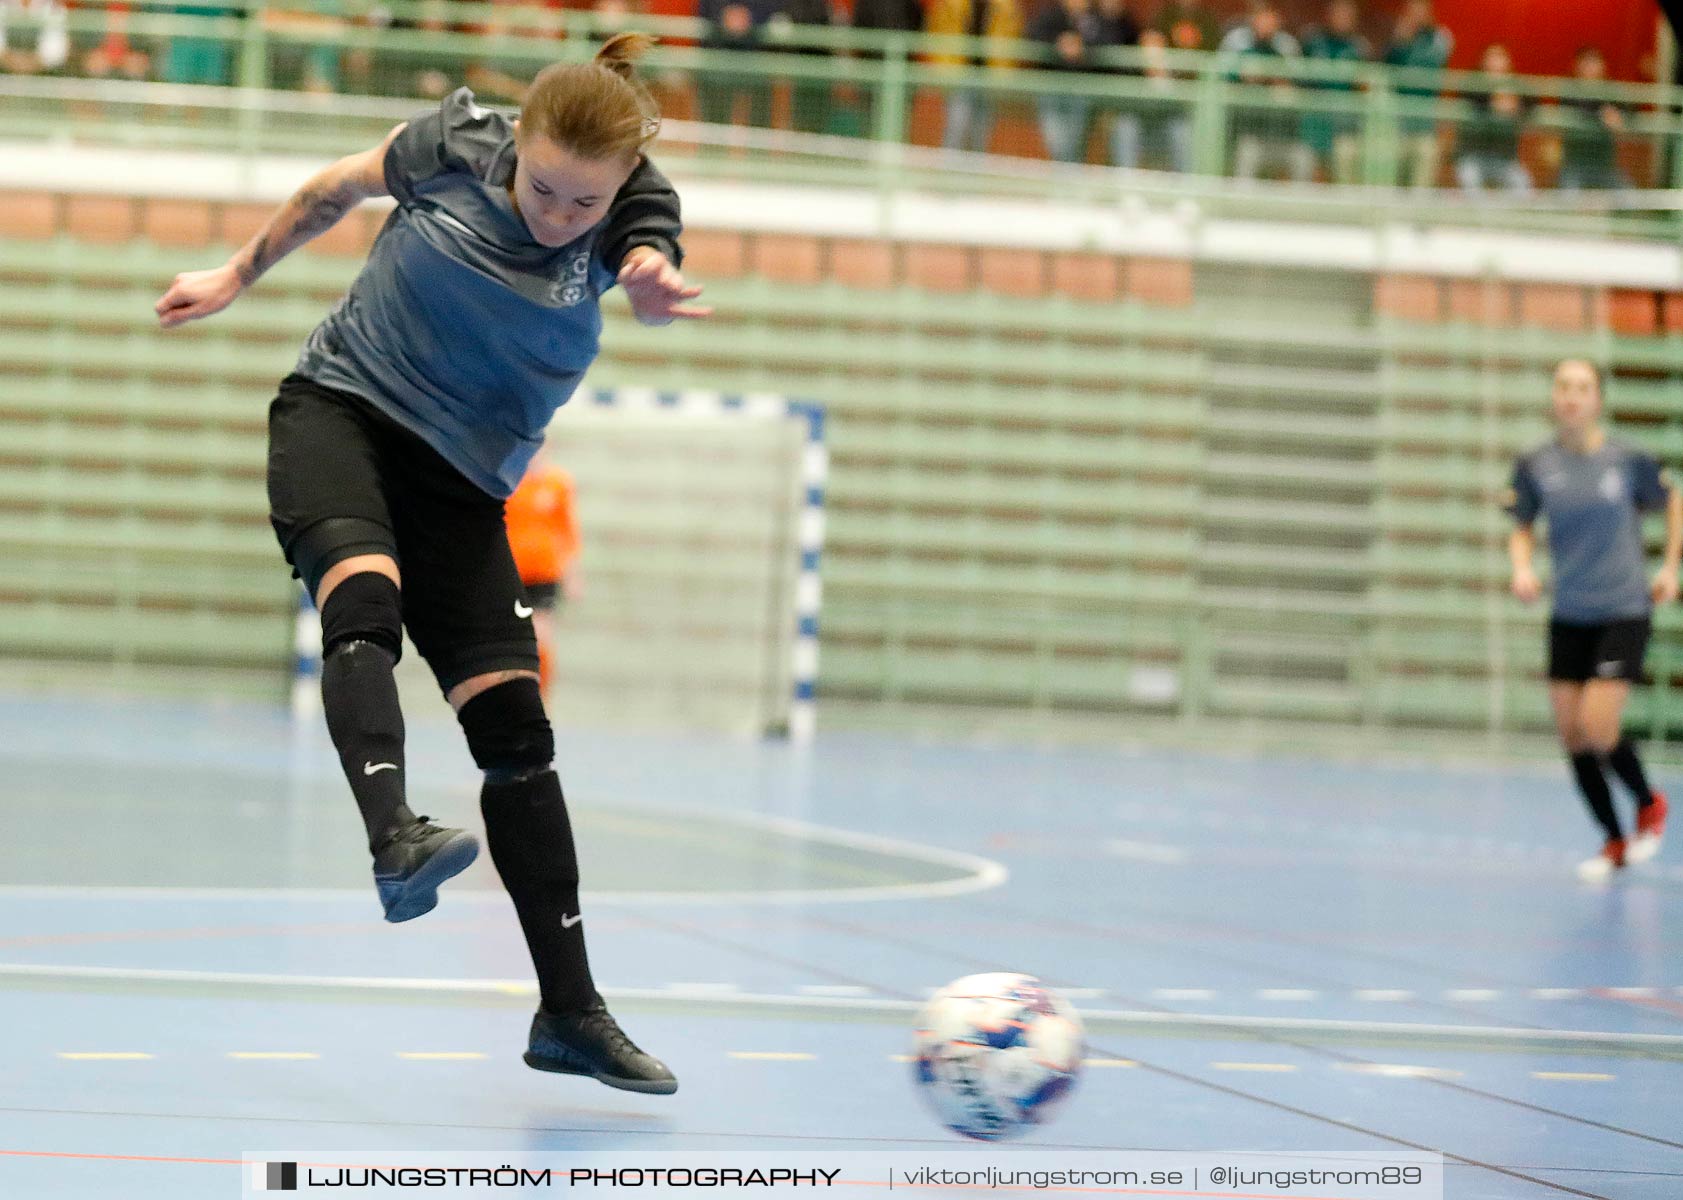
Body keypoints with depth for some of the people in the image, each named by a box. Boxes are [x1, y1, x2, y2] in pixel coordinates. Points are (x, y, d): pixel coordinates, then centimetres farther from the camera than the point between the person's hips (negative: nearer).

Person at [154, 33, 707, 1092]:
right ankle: (396, 840, -53)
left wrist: (660, 288, -61)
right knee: (365, 599, -34)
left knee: (515, 728, -4)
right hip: (338, 408, -2)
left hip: (461, 479, 2)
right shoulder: (460, 141, -12)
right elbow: (343, 186, 9)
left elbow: (653, 262, -37)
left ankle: (571, 1012, 2)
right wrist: (241, 274, 17)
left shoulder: (633, 210, -13)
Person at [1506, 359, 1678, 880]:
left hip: (1623, 612, -4)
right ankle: (1614, 842, 20)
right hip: (1567, 617, 4)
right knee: (1572, 735, 2)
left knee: (1598, 729, -15)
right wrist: (1522, 568, -10)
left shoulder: (1628, 460, -9)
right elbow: (1521, 528, 10)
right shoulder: (1535, 466, -3)